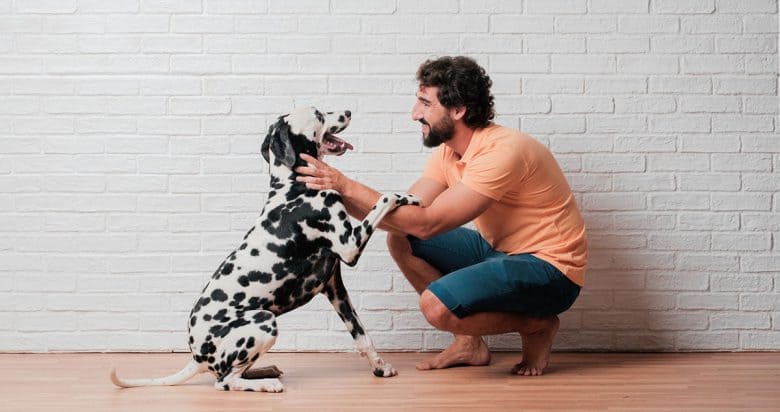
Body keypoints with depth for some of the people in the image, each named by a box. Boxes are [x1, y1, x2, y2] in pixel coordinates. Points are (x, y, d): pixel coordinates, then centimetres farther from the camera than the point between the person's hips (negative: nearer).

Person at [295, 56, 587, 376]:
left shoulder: (502, 151, -26)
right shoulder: (447, 151, 3)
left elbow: (427, 222, -28)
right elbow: (403, 215, -2)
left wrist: (347, 186, -27)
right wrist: (337, 197, -13)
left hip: (549, 268, -9)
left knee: (436, 305, -28)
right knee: (400, 239, 0)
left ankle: (536, 324, -1)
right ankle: (469, 343, 8)